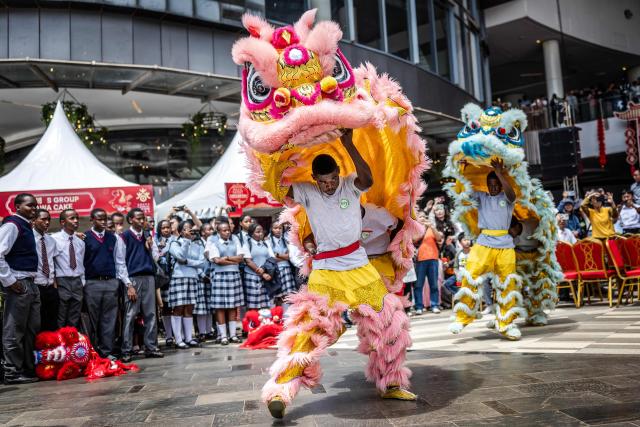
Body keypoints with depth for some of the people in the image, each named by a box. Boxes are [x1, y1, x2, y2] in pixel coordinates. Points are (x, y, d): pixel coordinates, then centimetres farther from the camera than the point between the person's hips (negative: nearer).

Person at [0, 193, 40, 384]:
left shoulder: (27, 226, 16)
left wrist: (31, 280, 16)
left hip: (30, 284, 10)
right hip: (18, 285, -10)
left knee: (32, 329, 15)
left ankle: (29, 368, 24)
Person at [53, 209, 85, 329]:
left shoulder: (80, 241, 10)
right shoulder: (54, 239, -9)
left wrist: (82, 282, 11)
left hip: (77, 282, 5)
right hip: (62, 282, -5)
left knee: (75, 320, 12)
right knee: (60, 319, 2)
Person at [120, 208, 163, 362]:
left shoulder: (148, 236, 15)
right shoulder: (124, 237, -1)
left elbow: (156, 258, 17)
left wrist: (150, 247, -3)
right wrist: (128, 284, -11)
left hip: (149, 278, 5)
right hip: (132, 279, -5)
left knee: (150, 314, 7)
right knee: (130, 315, -4)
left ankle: (150, 347, 14)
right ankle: (126, 350, 2)